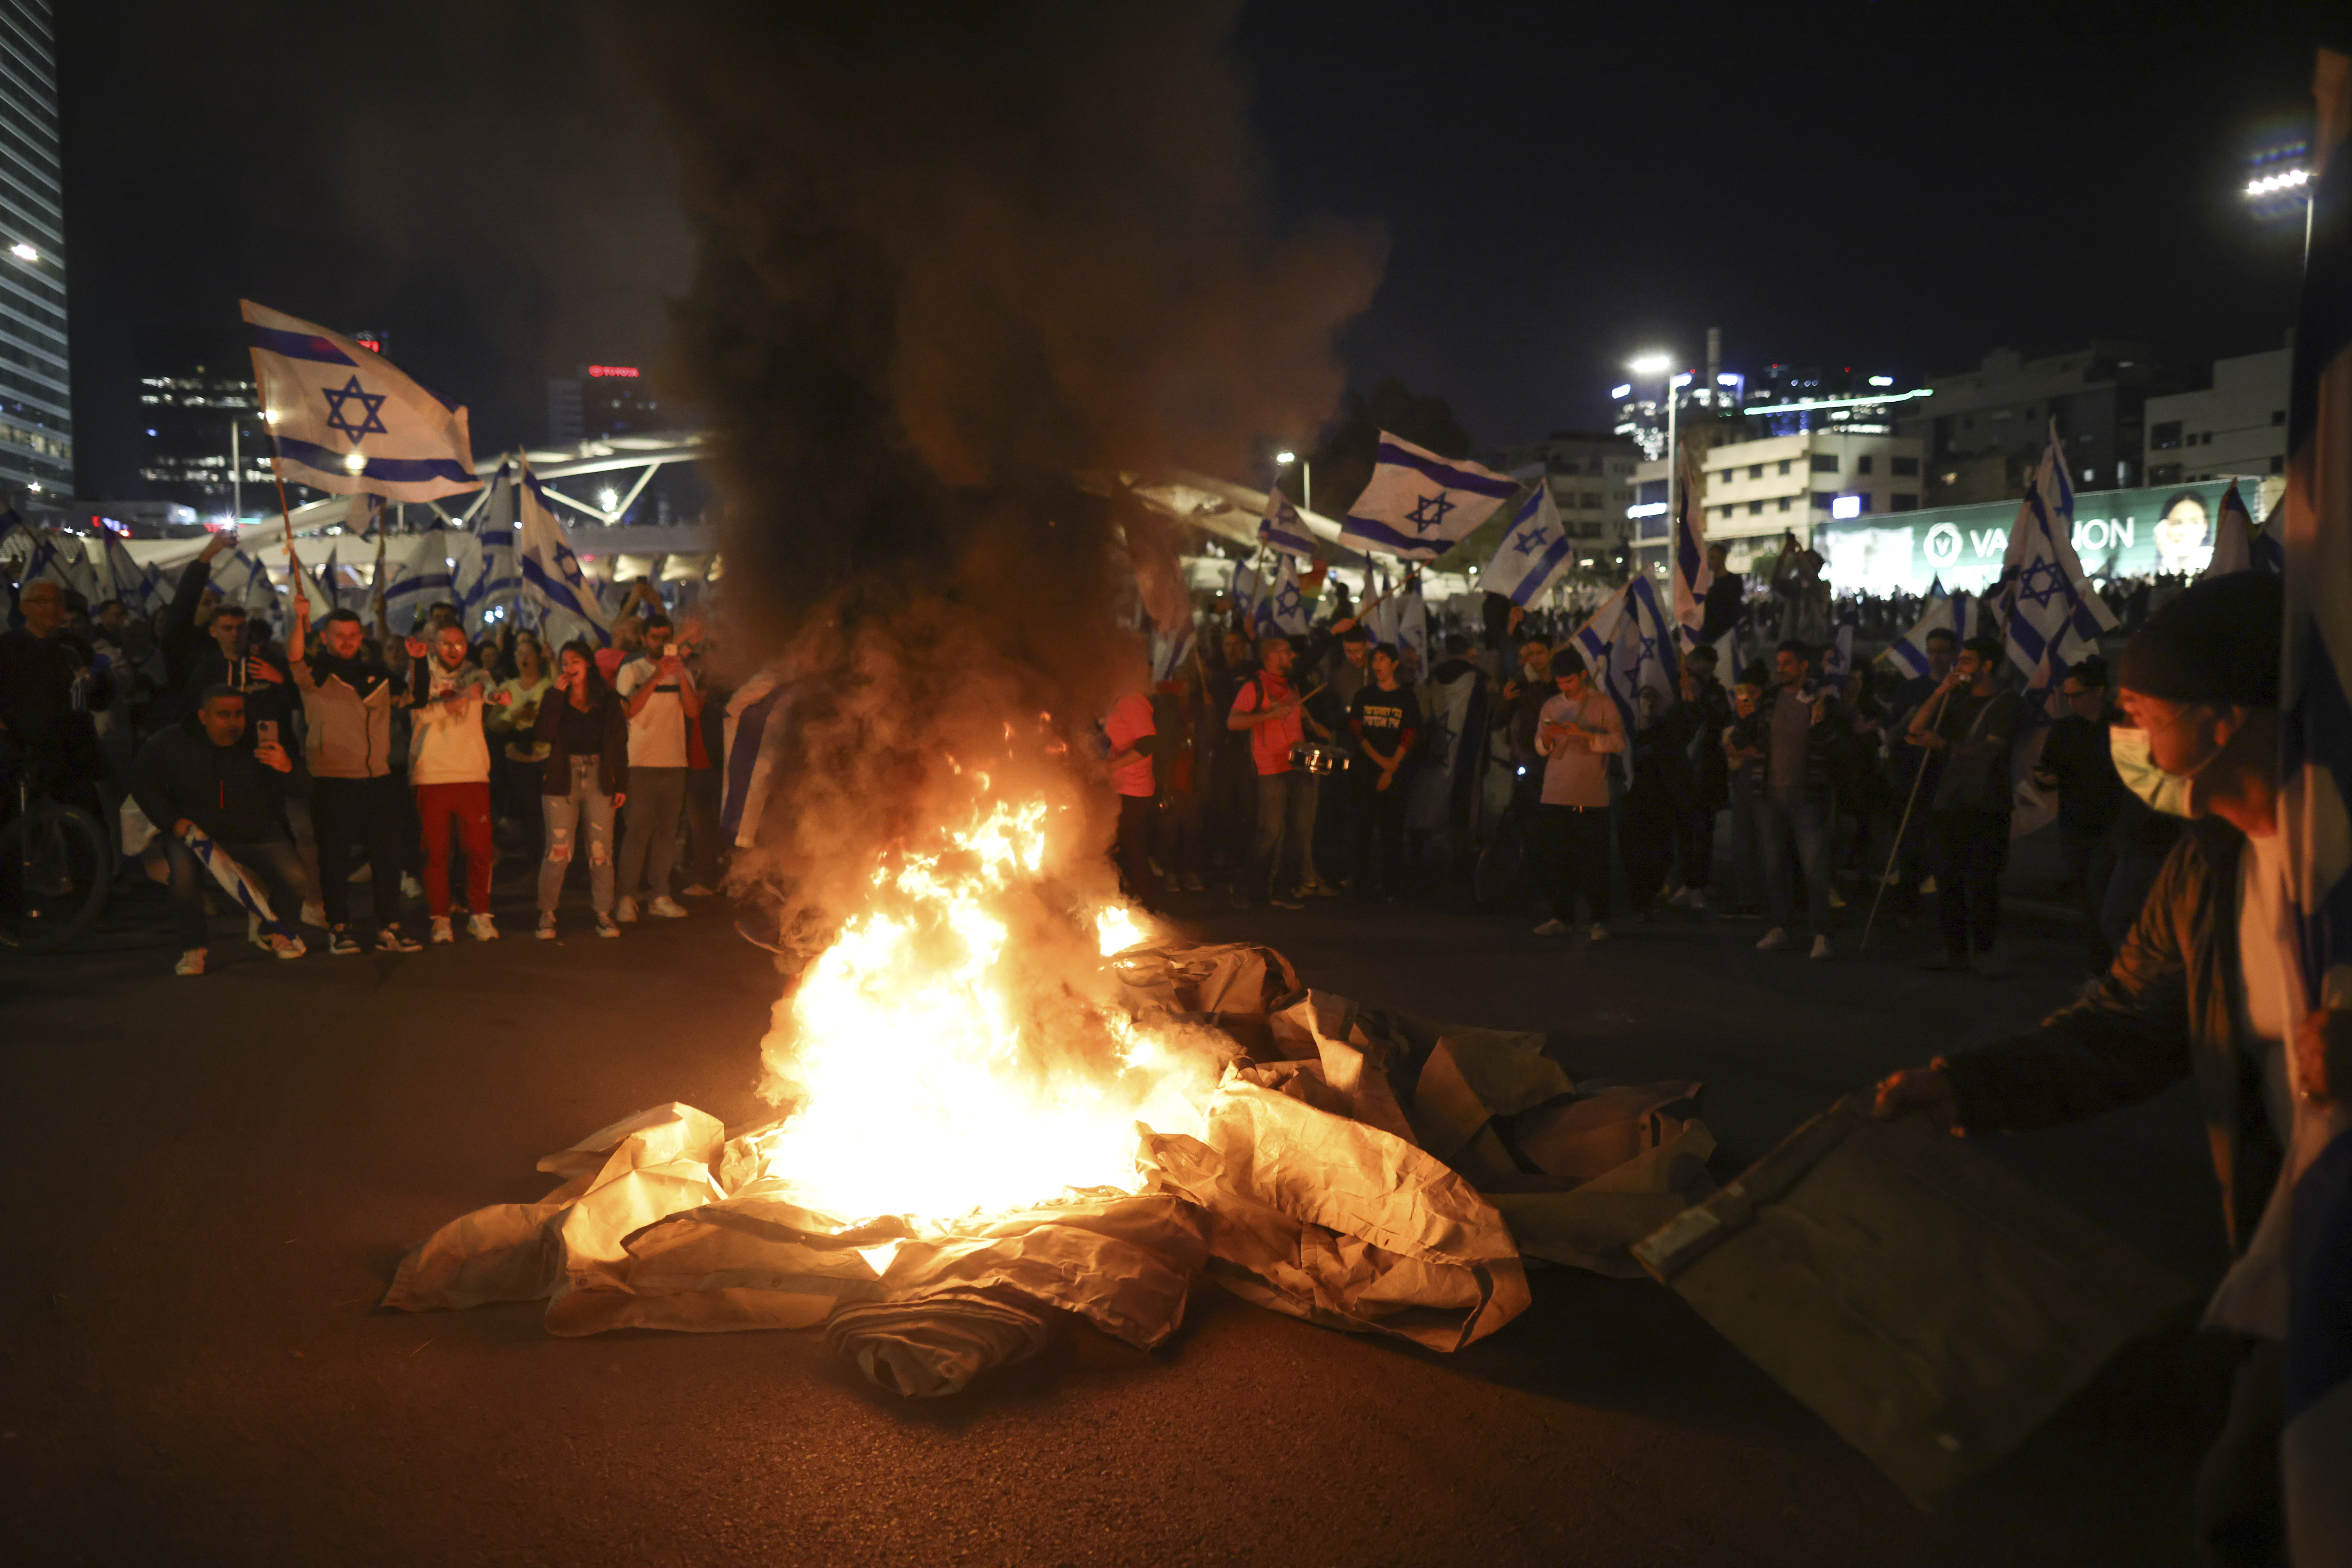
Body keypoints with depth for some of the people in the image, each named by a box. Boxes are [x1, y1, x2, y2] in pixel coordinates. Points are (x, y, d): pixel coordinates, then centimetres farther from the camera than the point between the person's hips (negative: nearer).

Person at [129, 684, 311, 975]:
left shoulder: (259, 744, -15)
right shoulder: (172, 744, -13)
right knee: (184, 867, -32)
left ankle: (274, 931, 13)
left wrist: (288, 768, -44)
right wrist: (173, 821, -12)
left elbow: (301, 785, -18)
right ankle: (192, 947, -12)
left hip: (257, 833, 1)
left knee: (293, 876, -20)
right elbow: (143, 785, 1)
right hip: (194, 828, 0)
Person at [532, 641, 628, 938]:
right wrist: (557, 694, -9)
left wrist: (621, 785, 4)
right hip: (563, 780, -1)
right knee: (558, 852, -6)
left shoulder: (608, 701, 9)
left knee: (601, 850, -3)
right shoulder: (556, 700, 8)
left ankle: (603, 914, 6)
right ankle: (546, 914, 5)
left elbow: (620, 744, 10)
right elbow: (542, 734, -9)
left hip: (599, 779, 1)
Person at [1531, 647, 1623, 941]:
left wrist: (1585, 734, -19)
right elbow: (1540, 749, 13)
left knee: (1594, 862, -5)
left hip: (1591, 798, -4)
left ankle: (1600, 921, 5)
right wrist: (1548, 737, -9)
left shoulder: (1603, 705, 2)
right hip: (1554, 796, 4)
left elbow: (1619, 741, -8)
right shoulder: (1551, 707, 14)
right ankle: (1563, 918, 14)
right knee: (1554, 861, 3)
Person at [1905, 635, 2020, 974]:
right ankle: (1955, 950, 12)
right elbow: (1916, 730, 6)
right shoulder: (1958, 699, 15)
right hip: (1948, 803, 5)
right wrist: (1942, 691, -3)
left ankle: (1983, 950, 4)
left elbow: (1989, 749, -12)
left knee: (1981, 882, -5)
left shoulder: (2006, 702, -2)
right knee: (1948, 880, 5)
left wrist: (1943, 745, -14)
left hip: (1985, 808, -5)